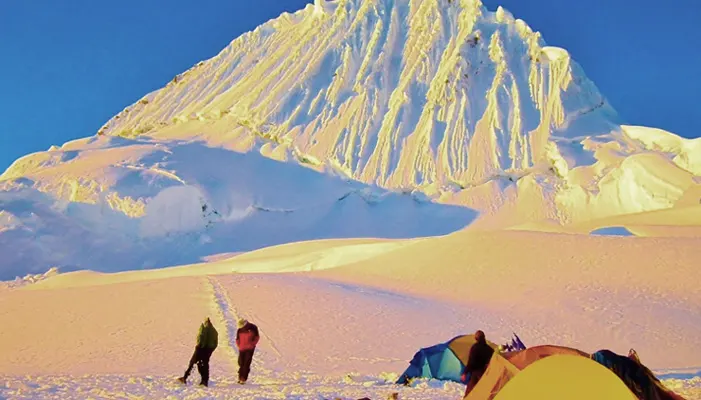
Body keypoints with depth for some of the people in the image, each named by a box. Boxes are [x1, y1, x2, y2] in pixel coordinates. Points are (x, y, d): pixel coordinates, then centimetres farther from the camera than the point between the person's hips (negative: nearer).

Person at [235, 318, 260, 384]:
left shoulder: (253, 328, -7)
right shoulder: (239, 330, 0)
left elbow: (257, 337, 2)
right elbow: (237, 339, 12)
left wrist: (252, 344, -7)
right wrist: (239, 346, -1)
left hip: (250, 349, -3)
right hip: (242, 349, 3)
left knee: (247, 364, -9)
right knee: (241, 363, 6)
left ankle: (244, 378, -8)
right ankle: (240, 377, 18)